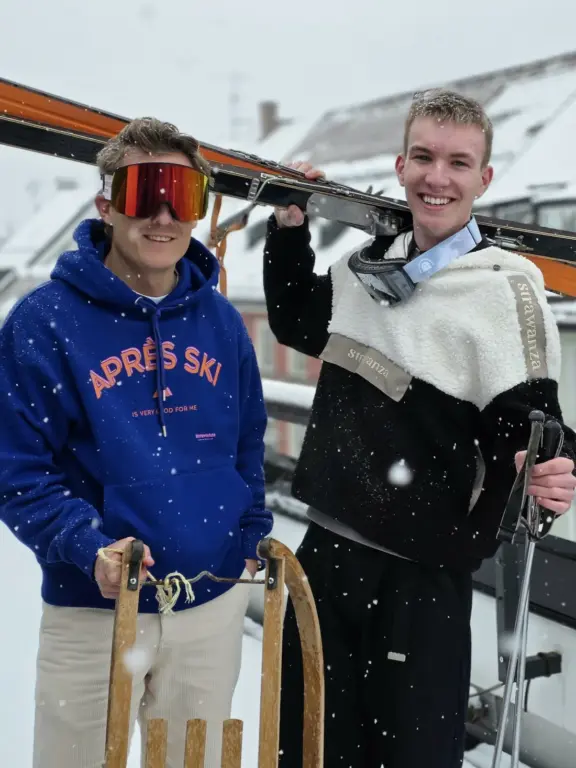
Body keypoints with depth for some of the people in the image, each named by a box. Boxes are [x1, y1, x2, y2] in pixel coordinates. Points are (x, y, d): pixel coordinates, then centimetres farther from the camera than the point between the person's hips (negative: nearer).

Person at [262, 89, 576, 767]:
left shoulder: (506, 286, -10)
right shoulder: (364, 265, 8)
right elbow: (296, 324, 25)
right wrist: (289, 227, 15)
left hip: (422, 573, -6)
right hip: (326, 547, 6)